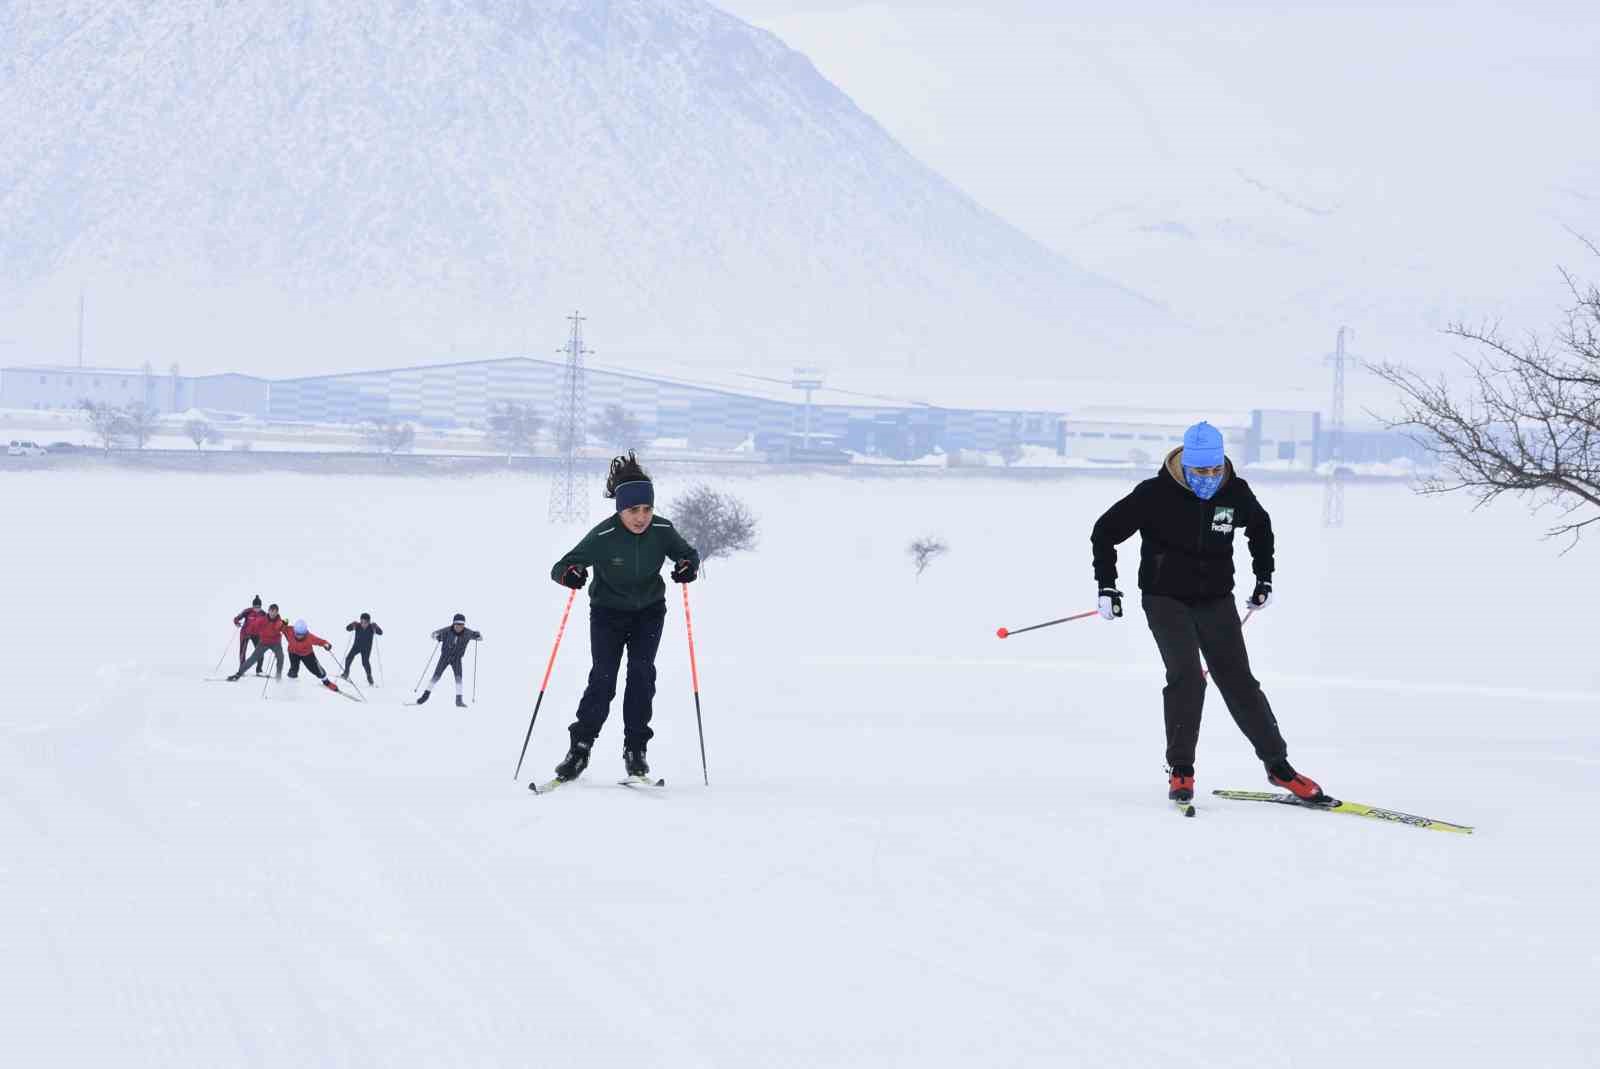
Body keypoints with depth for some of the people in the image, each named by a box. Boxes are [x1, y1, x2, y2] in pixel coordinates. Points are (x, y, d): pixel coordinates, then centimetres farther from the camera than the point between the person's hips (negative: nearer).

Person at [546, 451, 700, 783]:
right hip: (608, 611, -2)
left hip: (649, 610, 2)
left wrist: (688, 566, -26)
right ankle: (580, 748, -2)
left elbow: (687, 554, -2)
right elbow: (560, 568, -23)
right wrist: (569, 573, -47)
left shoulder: (662, 530, -19)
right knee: (603, 678, -12)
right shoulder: (603, 537, -27)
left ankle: (635, 749, -3)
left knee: (641, 673, -11)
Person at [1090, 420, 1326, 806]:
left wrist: (1264, 578, 16)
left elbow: (1260, 527, 18)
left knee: (1239, 682, 1)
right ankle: (1180, 769, -6)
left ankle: (1278, 764, 12)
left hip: (1216, 601, 3)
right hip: (1166, 599, -3)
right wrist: (1107, 588, -9)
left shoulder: (1236, 493, -6)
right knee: (1187, 677, -18)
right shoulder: (1155, 494, -16)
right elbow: (1105, 532, -6)